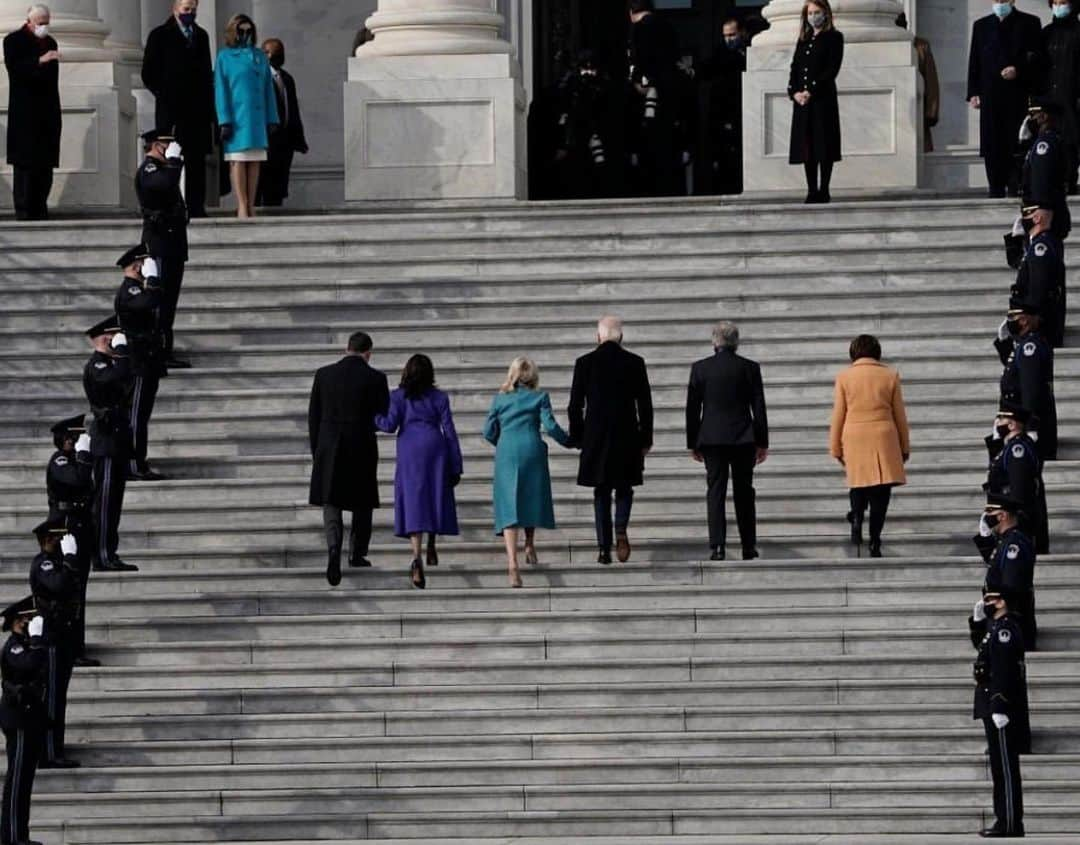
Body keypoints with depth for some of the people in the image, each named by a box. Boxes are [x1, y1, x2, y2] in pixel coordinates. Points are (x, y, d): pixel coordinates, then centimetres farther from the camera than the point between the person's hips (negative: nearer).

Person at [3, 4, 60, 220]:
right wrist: (39, 61, -27)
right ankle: (23, 209, -7)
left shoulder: (50, 42, 17)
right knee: (24, 162, -7)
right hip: (25, 112, -6)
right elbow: (14, 67, -16)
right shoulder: (14, 41, -2)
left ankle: (39, 208, 4)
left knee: (45, 163, 2)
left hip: (47, 112, 6)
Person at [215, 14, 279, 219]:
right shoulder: (225, 57, 2)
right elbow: (221, 90, -2)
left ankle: (251, 205, 6)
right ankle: (242, 206, -8)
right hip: (237, 116, -4)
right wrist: (225, 120, -10)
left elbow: (268, 89, 13)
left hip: (257, 116, 4)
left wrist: (272, 119, 7)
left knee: (255, 162, 3)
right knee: (238, 160, -6)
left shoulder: (260, 56, 12)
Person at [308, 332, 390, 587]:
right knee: (363, 503, 18)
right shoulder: (375, 379, -6)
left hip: (329, 450, 1)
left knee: (331, 502, 5)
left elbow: (313, 416, 4)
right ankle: (357, 553, 27)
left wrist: (316, 452, 12)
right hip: (362, 449, -1)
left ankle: (334, 548, -19)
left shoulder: (324, 375, 1)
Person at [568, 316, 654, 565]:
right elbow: (645, 404, 1)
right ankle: (621, 529, -16)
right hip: (627, 436, 0)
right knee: (624, 489, 12)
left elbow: (575, 405, -1)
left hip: (596, 438, 0)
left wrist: (577, 438, 9)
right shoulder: (635, 363, -1)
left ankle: (604, 548, 2)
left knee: (601, 493, 7)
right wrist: (646, 439, 9)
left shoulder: (585, 363, -2)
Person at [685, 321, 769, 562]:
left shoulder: (700, 368, -1)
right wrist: (762, 443, 7)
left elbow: (692, 409, 2)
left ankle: (717, 546, -12)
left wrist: (692, 443, 9)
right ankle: (749, 548, 9)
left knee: (716, 492, -1)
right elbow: (759, 407, 1)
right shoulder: (750, 368, -1)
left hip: (712, 439, 0)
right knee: (744, 493, 8)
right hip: (743, 439, 0)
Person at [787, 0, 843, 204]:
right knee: (806, 146, 3)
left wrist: (811, 91, -15)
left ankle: (824, 191, -4)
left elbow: (832, 69, -8)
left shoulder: (833, 38, 1)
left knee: (824, 145, -6)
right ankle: (812, 190, 6)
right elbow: (795, 67, 13)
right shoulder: (803, 40, 18)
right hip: (801, 100, 5)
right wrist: (794, 91, -5)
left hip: (823, 97, -5)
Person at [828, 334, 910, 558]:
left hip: (854, 439, 1)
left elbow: (838, 416, 3)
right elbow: (899, 415, 7)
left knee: (859, 485, 19)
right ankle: (875, 542, -5)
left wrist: (836, 448, 11)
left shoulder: (844, 377, 1)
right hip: (883, 438, -1)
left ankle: (857, 517, -6)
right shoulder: (890, 376, 3)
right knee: (881, 493, 1)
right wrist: (905, 446, 15)